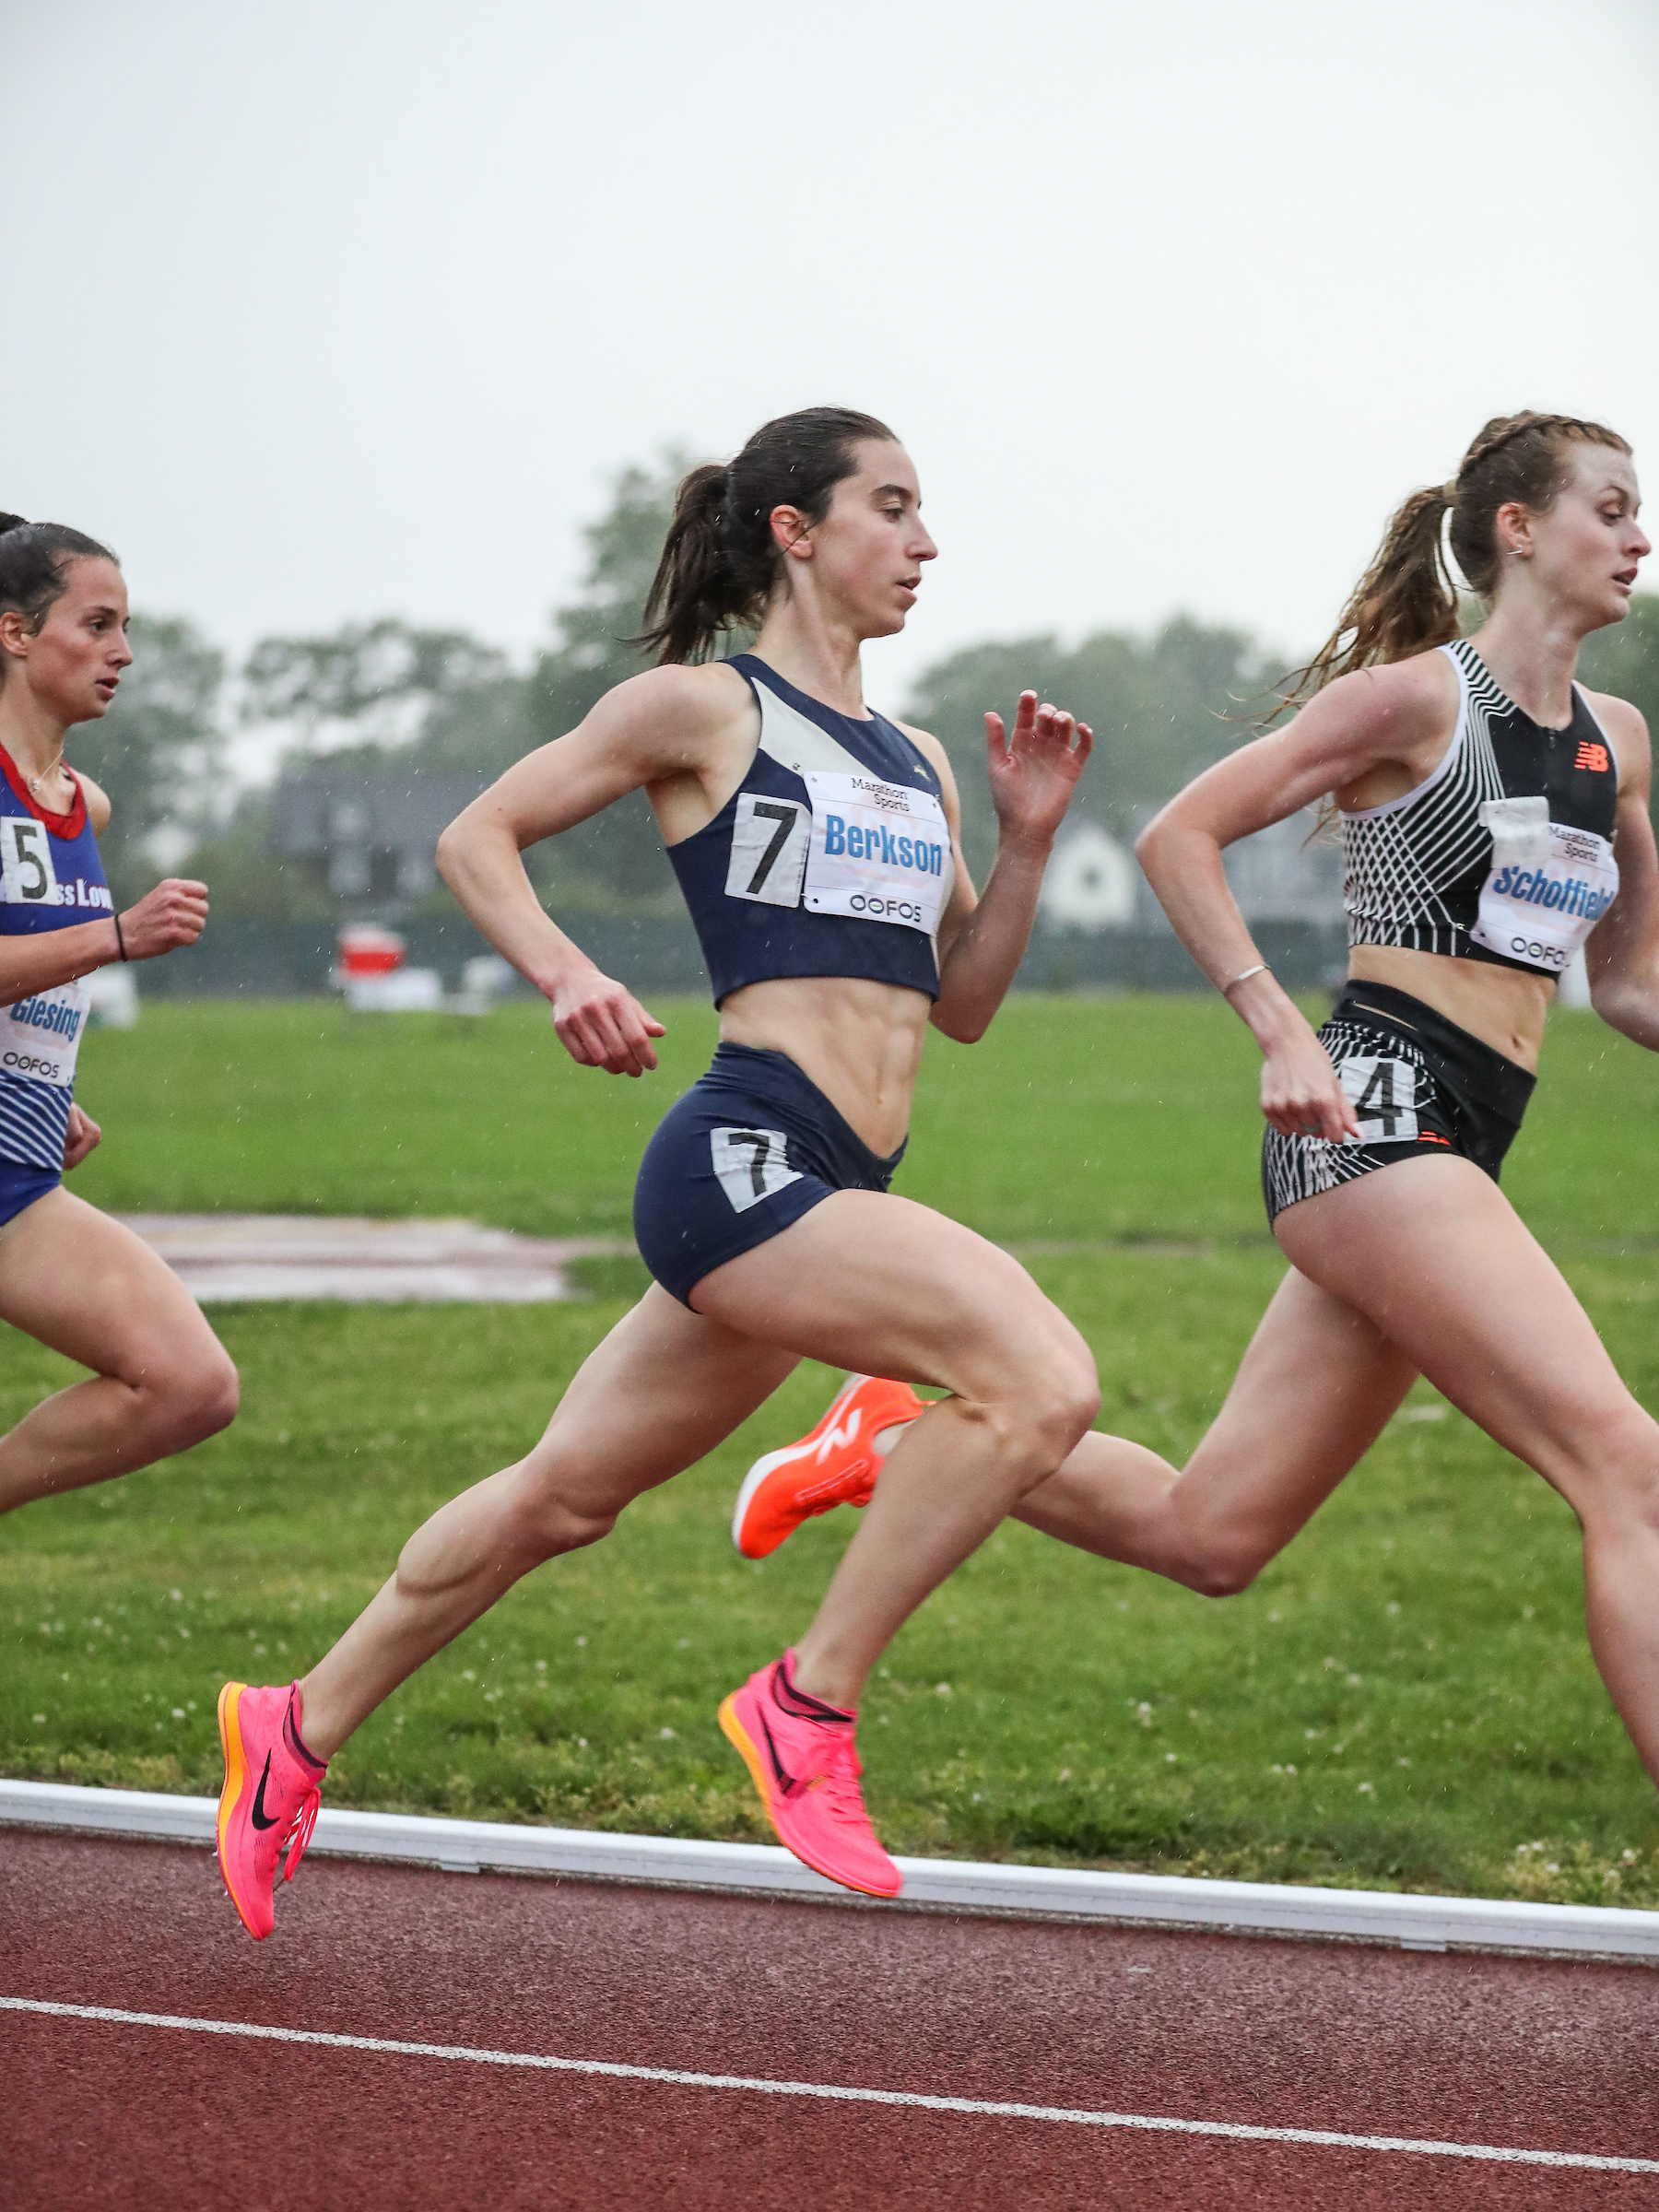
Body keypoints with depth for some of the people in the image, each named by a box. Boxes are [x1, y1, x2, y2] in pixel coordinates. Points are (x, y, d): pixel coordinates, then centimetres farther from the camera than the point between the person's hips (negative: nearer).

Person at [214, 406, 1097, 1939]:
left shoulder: (917, 763, 20)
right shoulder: (704, 707, 0)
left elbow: (962, 1004, 22)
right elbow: (477, 838, 5)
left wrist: (1026, 843, 8)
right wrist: (565, 975, -12)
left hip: (836, 1190, 8)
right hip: (744, 1160, -8)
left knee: (565, 1495, 18)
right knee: (1040, 1380, -24)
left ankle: (300, 1731, 33)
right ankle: (810, 1705, -13)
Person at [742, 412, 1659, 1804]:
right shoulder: (1417, 696, -4)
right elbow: (1180, 837, -3)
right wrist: (1280, 1032, -14)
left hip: (1452, 1154, 8)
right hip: (1372, 1113, -8)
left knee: (1208, 1533, 8)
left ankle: (894, 1448, 23)